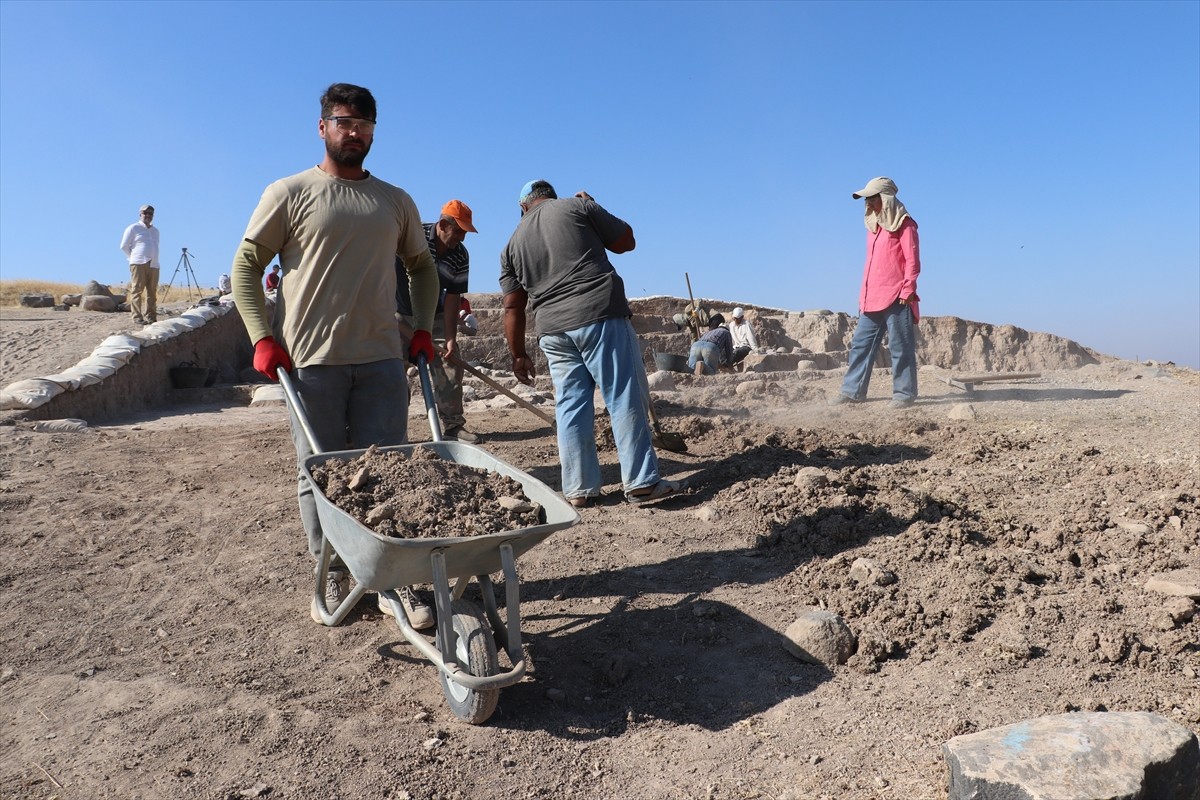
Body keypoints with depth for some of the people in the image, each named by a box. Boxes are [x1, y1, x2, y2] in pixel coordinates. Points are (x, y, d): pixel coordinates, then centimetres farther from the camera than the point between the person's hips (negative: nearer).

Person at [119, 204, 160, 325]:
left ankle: (151, 317, 6)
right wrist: (134, 258, 7)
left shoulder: (155, 231, 21)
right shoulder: (133, 228, 4)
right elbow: (124, 246, 4)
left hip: (154, 265, 5)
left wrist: (153, 260, 14)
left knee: (152, 292, 3)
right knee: (137, 290, -7)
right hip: (139, 264, -5)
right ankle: (137, 317, -9)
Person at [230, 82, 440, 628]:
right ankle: (333, 576, 19)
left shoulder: (396, 202, 14)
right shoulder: (289, 194, 4)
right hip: (310, 359, -2)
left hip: (382, 360, 2)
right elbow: (245, 266, 5)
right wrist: (262, 338, -6)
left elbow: (422, 267, 24)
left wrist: (422, 329, 11)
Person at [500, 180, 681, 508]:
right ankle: (641, 481, 0)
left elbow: (512, 307, 14)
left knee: (571, 406, 9)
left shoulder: (513, 243, 17)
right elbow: (626, 241, 11)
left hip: (553, 330, 4)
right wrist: (591, 208, 24)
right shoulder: (577, 206, 7)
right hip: (601, 316, -4)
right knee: (625, 398, -1)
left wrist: (518, 354, 20)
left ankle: (578, 489, 10)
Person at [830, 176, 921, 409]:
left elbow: (912, 261, -8)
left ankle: (904, 393, 4)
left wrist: (908, 290, -14)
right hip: (871, 298, 8)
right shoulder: (874, 224, 18)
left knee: (900, 346, -2)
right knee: (861, 344, 6)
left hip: (895, 298, -8)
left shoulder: (903, 224, -3)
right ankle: (852, 390, 9)